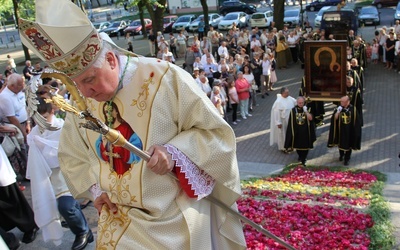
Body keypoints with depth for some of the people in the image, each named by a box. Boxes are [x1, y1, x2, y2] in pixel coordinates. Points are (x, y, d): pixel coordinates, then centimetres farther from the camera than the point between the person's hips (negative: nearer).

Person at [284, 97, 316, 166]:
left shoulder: (306, 109, -4)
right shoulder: (293, 110, -5)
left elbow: (310, 118, -17)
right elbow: (291, 122, -1)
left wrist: (306, 111, -24)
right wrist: (291, 131, -1)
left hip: (305, 131, -1)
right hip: (296, 131, 1)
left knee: (305, 145, 3)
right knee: (297, 144, 13)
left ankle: (303, 159, 13)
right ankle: (300, 156, 36)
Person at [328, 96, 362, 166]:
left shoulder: (353, 109, -14)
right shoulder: (339, 108, -10)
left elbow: (356, 121, -7)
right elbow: (334, 118, -14)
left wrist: (355, 130, -6)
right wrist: (337, 112, -29)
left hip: (349, 130, -2)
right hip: (341, 130, 2)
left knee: (348, 144, 10)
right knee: (340, 142, 18)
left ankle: (347, 159, 26)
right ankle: (341, 155, 44)